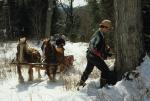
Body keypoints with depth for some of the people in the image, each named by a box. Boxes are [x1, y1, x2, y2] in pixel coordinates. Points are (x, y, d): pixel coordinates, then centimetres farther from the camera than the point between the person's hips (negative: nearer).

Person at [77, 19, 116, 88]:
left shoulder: (97, 33, 8)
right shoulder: (100, 36, -24)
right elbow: (95, 48, -32)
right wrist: (102, 55, -26)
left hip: (89, 55, 10)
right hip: (95, 57, -10)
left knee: (88, 69, 26)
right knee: (105, 70, -2)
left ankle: (81, 83, 41)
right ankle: (103, 86, 3)